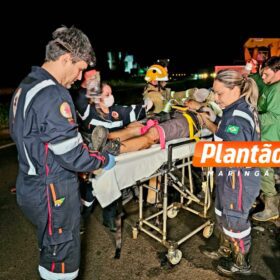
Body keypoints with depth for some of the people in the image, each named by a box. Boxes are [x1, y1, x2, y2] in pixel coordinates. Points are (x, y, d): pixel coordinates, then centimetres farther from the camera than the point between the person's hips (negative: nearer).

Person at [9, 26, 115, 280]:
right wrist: (103, 160, -6)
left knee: (51, 250, 27)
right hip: (53, 193, -9)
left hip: (31, 186, 9)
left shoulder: (25, 87, 8)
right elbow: (71, 154, -24)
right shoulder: (53, 94, -23)